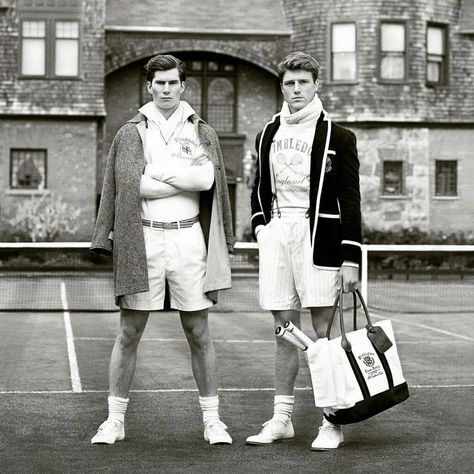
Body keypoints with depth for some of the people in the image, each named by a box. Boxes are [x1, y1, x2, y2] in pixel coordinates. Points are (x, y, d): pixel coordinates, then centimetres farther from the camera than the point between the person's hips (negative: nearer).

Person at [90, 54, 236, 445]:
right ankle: (115, 420, 12)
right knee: (129, 333, 3)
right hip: (142, 240, 0)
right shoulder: (131, 133, 7)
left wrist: (157, 171, -9)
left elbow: (207, 178, -10)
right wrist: (186, 182, -7)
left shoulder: (202, 133, 9)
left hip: (188, 239, 1)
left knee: (198, 333, 5)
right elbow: (129, 183, -6)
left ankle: (212, 420, 14)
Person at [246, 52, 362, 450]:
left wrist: (351, 258, -8)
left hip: (318, 238, -4)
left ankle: (332, 421, 4)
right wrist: (261, 225, 11)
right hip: (276, 235, 5)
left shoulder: (337, 137, 0)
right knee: (284, 329, 9)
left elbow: (350, 202, -3)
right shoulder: (268, 135, 14)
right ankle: (282, 418, 17)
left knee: (323, 331, -3)